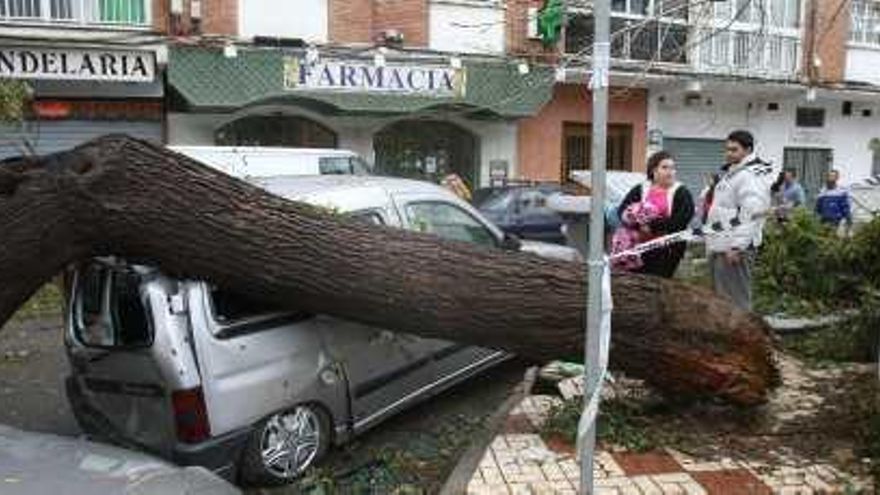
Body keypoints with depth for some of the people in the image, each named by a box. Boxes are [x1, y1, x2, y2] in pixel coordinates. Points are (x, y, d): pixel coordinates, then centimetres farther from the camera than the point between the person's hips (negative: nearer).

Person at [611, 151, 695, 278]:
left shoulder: (681, 193, 4)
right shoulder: (640, 190, 12)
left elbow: (680, 220, -11)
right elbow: (622, 211, 1)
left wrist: (653, 227, -16)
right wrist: (639, 224, -17)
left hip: (664, 252, -2)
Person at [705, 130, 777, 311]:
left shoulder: (752, 175, -13)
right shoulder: (729, 172, 19)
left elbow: (750, 213, -22)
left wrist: (737, 246, -24)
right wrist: (712, 240, 26)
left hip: (734, 248, -10)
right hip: (719, 246, 10)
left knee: (735, 301, -7)